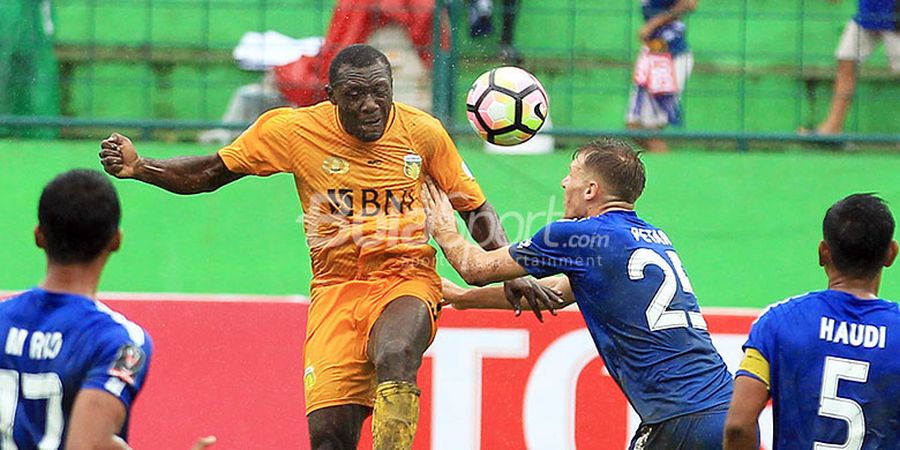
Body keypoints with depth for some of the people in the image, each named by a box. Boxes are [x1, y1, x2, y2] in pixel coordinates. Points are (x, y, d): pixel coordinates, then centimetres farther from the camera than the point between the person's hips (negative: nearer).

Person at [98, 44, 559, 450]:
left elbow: (475, 208, 10)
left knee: (394, 355, -37)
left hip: (406, 279, -1)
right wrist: (138, 168, -9)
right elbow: (209, 173, 6)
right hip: (336, 288, 1)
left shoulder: (423, 132, -3)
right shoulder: (293, 130, -4)